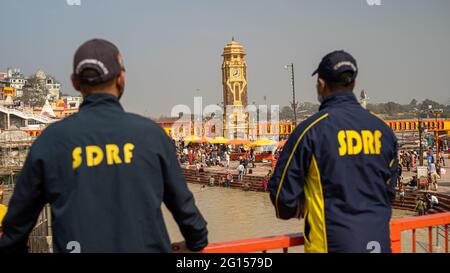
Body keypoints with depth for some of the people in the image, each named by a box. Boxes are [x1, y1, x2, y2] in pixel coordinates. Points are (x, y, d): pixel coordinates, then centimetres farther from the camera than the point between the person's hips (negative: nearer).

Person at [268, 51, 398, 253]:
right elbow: (389, 191, 13)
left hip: (333, 243, -4)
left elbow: (283, 190, -6)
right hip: (379, 242, 5)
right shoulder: (383, 130, 4)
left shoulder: (312, 130, -12)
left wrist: (297, 210, 15)